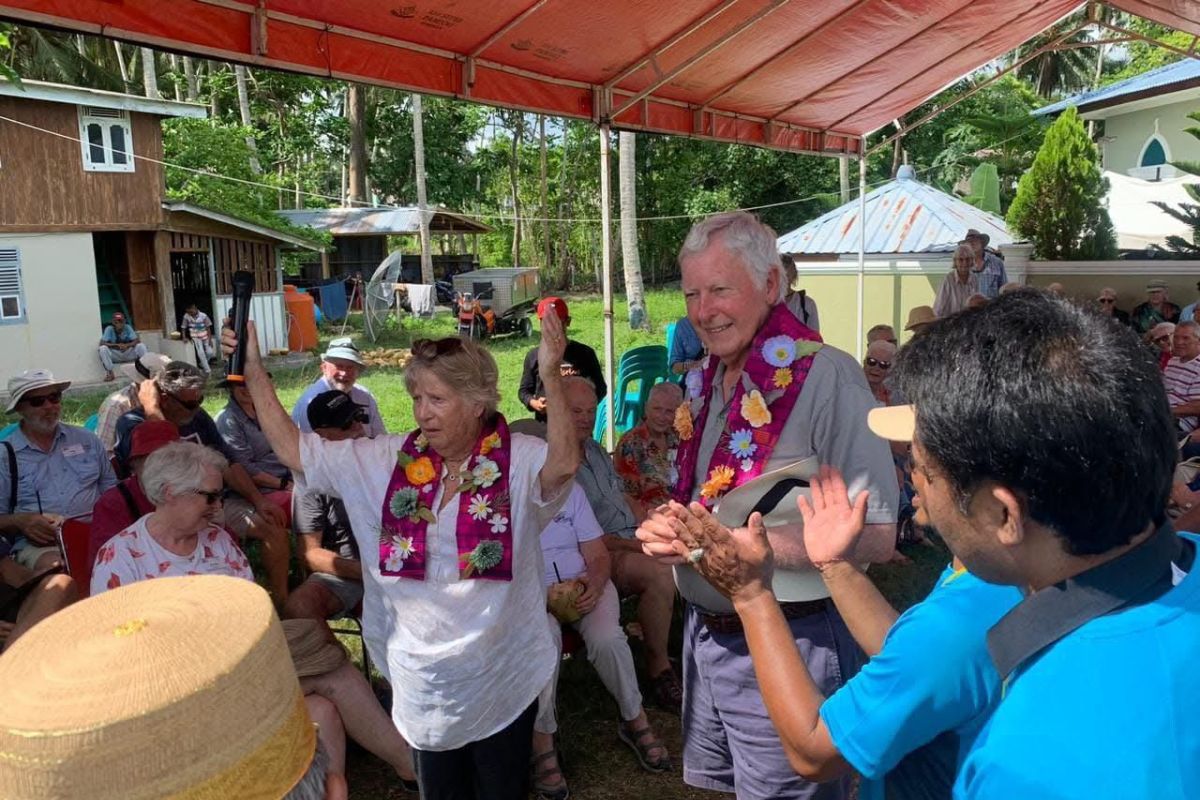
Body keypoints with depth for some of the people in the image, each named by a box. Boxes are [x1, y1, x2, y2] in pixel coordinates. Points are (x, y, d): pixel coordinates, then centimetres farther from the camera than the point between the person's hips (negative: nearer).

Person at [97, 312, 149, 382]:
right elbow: (102, 343, -21)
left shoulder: (127, 327, -9)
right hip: (115, 355, -1)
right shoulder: (109, 329, -12)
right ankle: (109, 373, -25)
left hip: (128, 353, 1)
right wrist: (117, 345, -33)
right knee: (103, 348, -29)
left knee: (141, 346, -24)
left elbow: (137, 341, -16)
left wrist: (127, 345, -35)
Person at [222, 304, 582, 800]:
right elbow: (291, 448, 0)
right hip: (423, 681, 3)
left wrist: (551, 376, -47)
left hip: (504, 679, -3)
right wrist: (254, 370, -6)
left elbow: (563, 464, -37)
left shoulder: (517, 461, -15)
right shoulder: (386, 461, -3)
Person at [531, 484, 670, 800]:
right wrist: (546, 595, -23)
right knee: (544, 635, -36)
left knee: (607, 638, -26)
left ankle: (634, 719, -1)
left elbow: (598, 555, 6)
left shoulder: (571, 490, 7)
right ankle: (542, 740, -21)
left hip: (582, 587, 3)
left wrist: (595, 582, -16)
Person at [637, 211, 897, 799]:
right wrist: (669, 528, -6)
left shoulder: (825, 375, -20)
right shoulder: (707, 381, 5)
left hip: (788, 645, -7)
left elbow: (874, 538, -22)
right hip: (706, 631, 7)